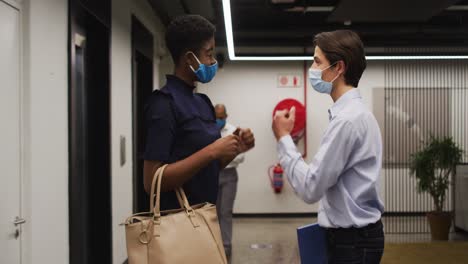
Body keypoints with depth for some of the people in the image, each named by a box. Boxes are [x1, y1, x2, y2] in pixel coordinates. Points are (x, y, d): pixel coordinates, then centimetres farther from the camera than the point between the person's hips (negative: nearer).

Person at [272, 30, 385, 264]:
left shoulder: (347, 119, -22)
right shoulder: (353, 112, 10)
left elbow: (310, 188, -22)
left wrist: (283, 138, -13)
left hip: (352, 240, -9)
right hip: (356, 234, 9)